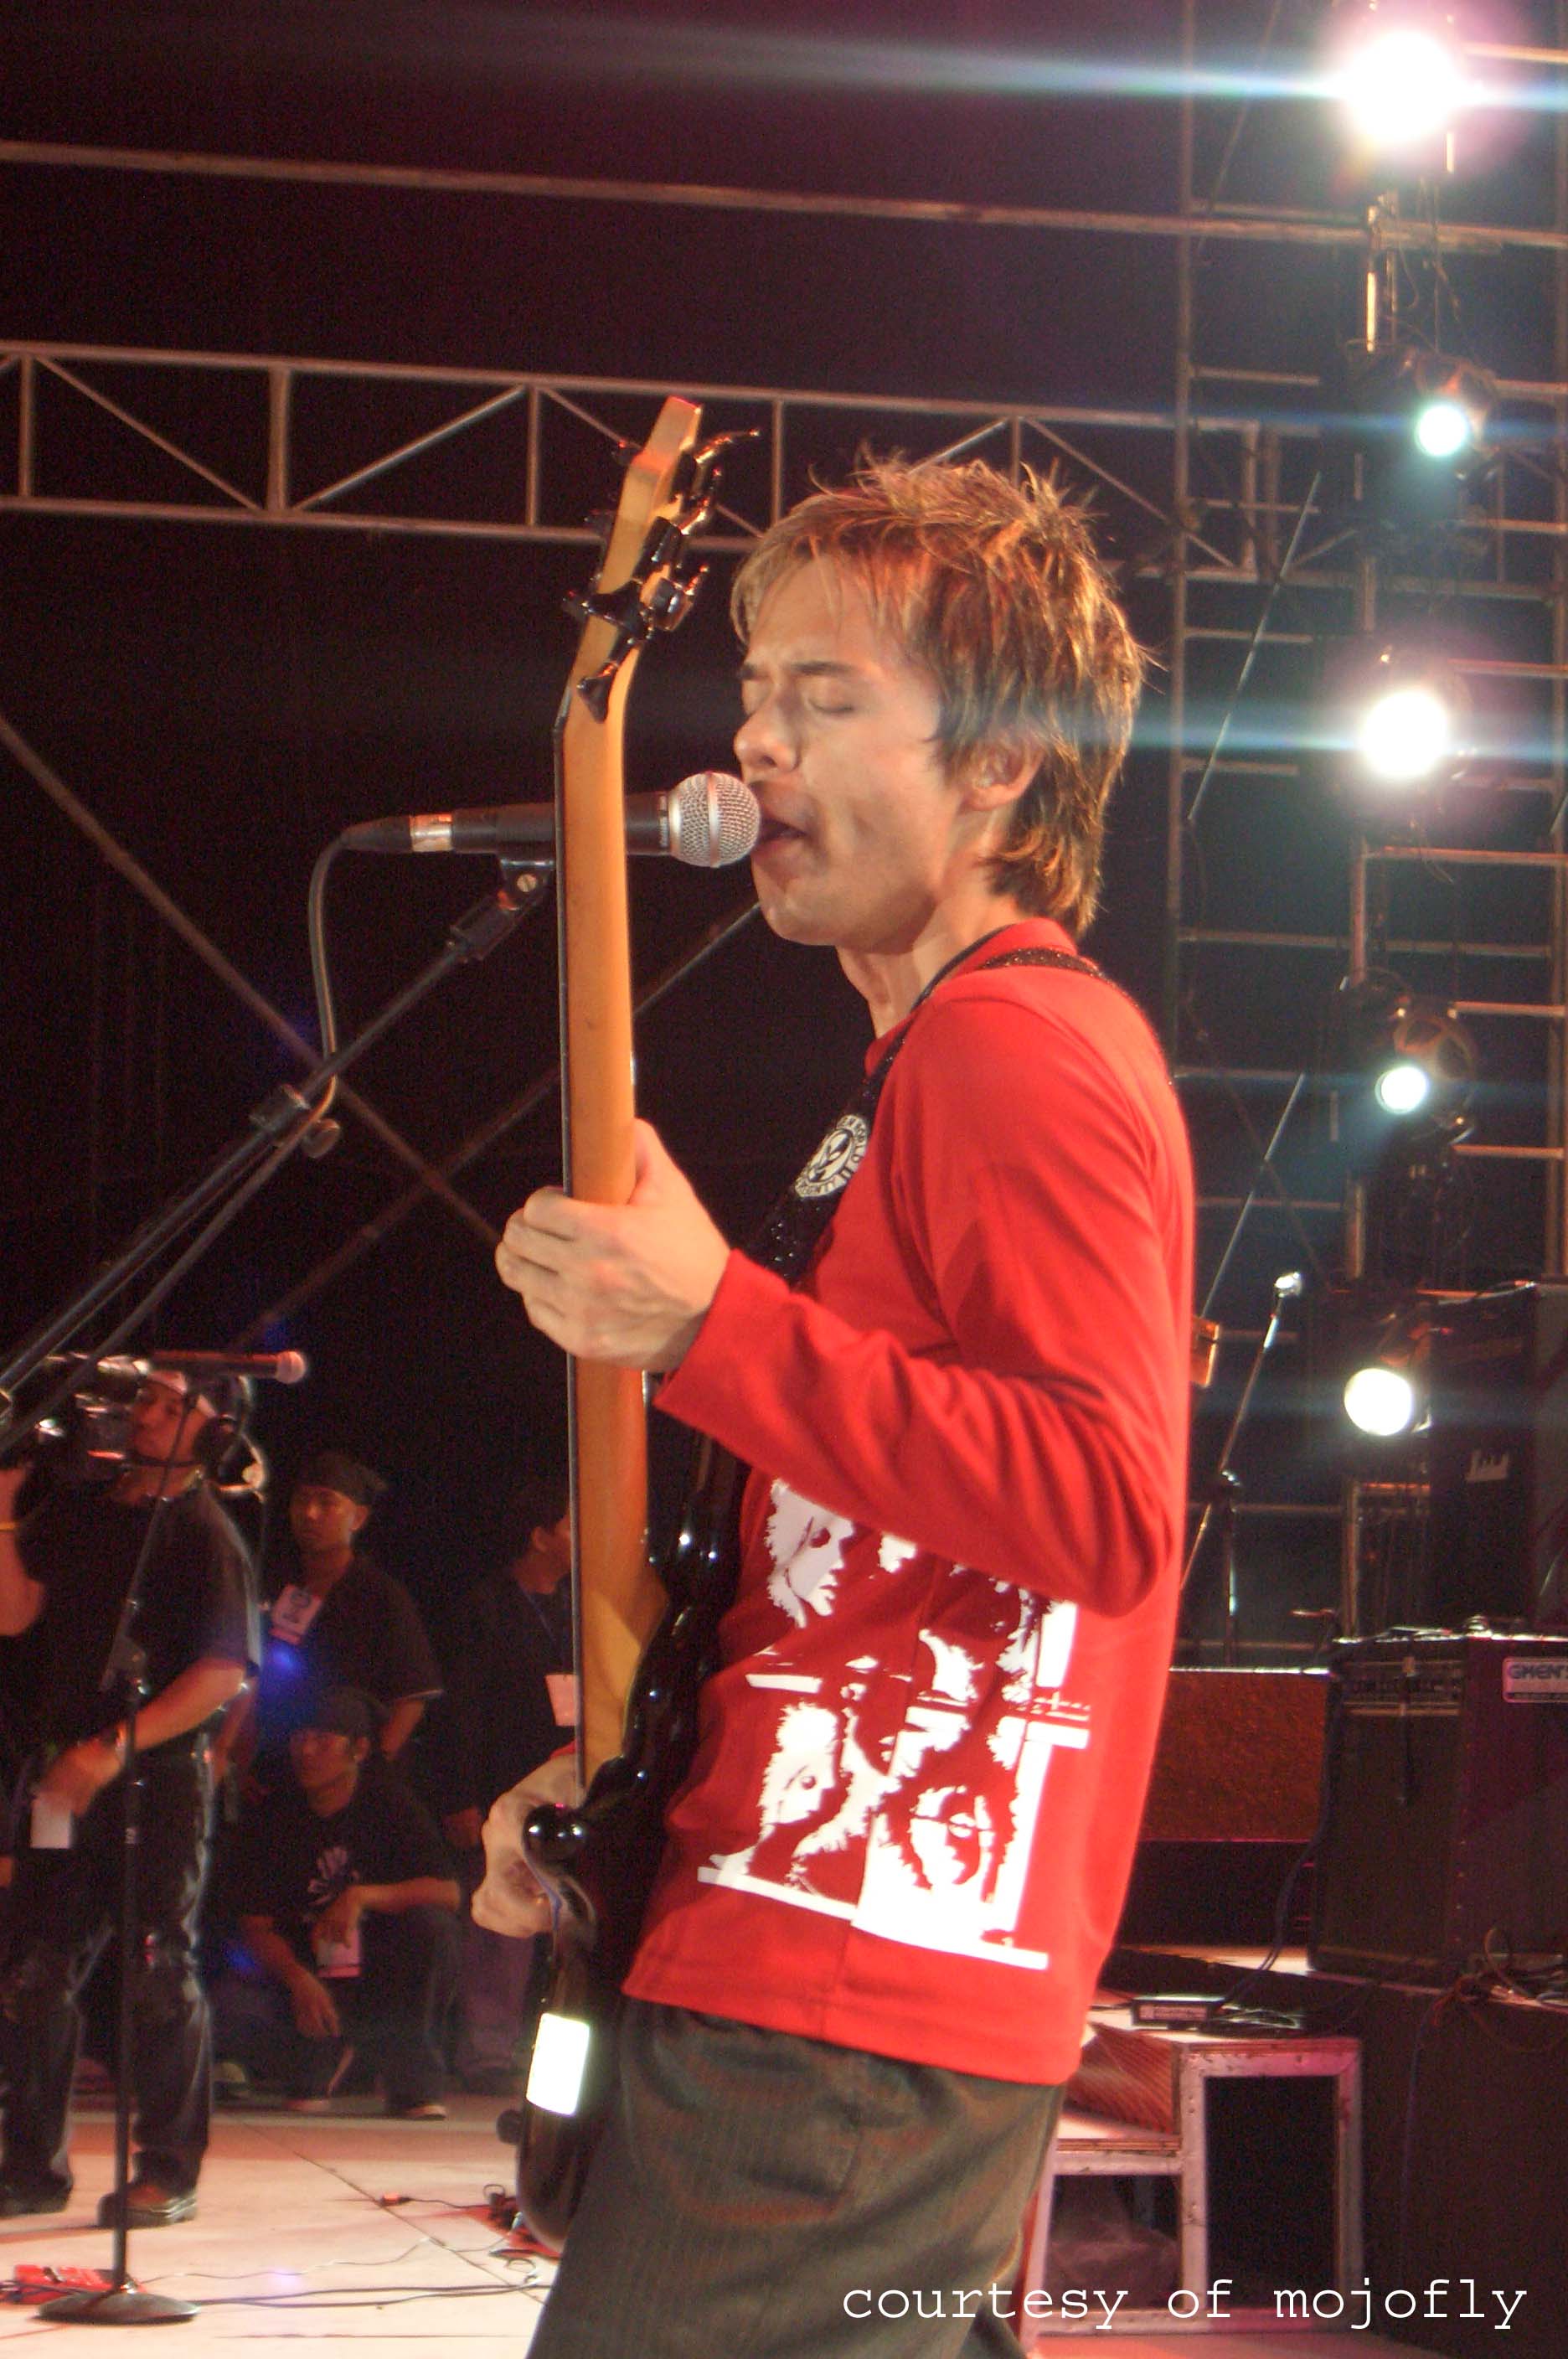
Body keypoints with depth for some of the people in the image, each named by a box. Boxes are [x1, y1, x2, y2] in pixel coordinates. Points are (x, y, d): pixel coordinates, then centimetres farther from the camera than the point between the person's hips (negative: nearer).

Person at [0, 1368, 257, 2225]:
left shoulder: (205, 1533, -4)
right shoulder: (75, 1511, 13)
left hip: (161, 1778, -5)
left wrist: (116, 1747, -17)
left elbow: (224, 1673, -11)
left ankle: (168, 2171, 4)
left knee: (158, 1975, -3)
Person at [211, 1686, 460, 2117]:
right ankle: (313, 2066, 1)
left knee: (433, 1926, -31)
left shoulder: (391, 1805, -2)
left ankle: (413, 2082, -15)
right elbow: (256, 1925, -4)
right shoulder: (272, 1818, 1)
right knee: (228, 2005, -30)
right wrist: (298, 1980, -24)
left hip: (382, 1984, -1)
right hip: (303, 1979, 1)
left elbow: (448, 1893, -15)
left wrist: (364, 1896, -29)